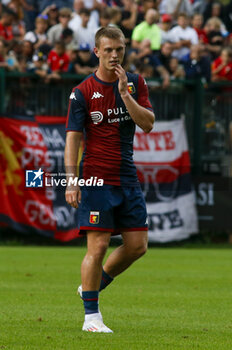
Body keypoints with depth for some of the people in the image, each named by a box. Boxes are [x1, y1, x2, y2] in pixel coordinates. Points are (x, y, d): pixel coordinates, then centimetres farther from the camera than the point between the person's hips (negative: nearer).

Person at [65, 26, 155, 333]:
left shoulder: (136, 83, 7)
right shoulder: (83, 92, -5)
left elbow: (148, 124, -3)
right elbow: (73, 137, -7)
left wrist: (125, 93, -14)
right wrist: (71, 181, -14)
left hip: (128, 178, 5)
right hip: (96, 178, -5)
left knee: (138, 245, 5)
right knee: (98, 245, -8)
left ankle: (96, 284, 28)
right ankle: (91, 316, 0)